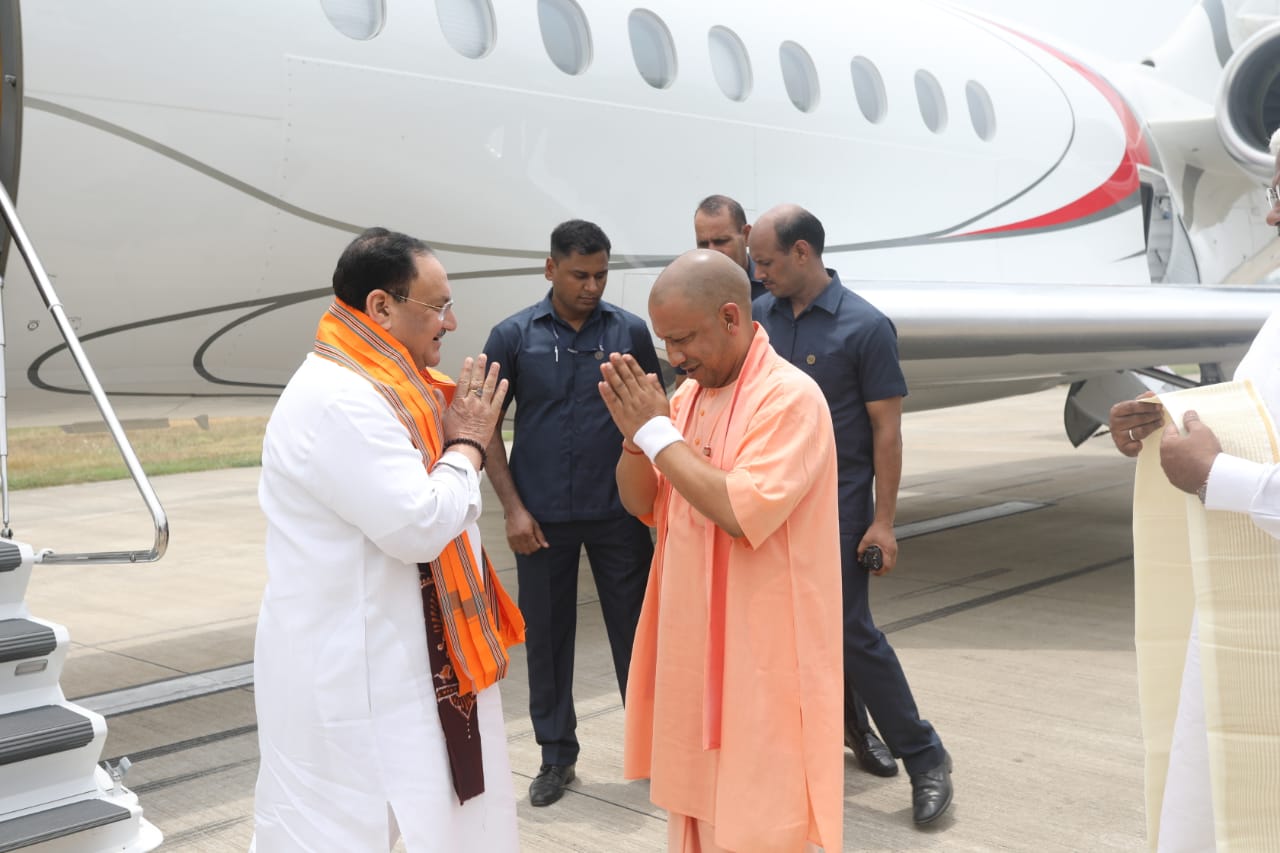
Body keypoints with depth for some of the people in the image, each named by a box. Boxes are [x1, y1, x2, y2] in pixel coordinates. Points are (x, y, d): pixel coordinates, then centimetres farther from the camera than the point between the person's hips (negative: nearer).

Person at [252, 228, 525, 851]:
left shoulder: (375, 390, 11)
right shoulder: (338, 402, -22)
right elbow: (419, 526, -24)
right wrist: (467, 443, -12)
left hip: (391, 658, 10)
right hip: (344, 672, -10)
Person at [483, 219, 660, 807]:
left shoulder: (630, 332, 0)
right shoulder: (514, 336, -2)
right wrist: (512, 508, -5)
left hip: (619, 511, 0)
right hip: (543, 517, 0)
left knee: (635, 629, 6)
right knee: (546, 634, 9)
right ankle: (556, 755, 24)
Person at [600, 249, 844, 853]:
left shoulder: (790, 396, -17)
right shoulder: (689, 394, 8)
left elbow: (742, 511, -27)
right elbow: (640, 502, 11)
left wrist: (658, 432, -18)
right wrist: (635, 434, -9)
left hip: (760, 661, -8)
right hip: (692, 649, 8)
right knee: (697, 803, 18)